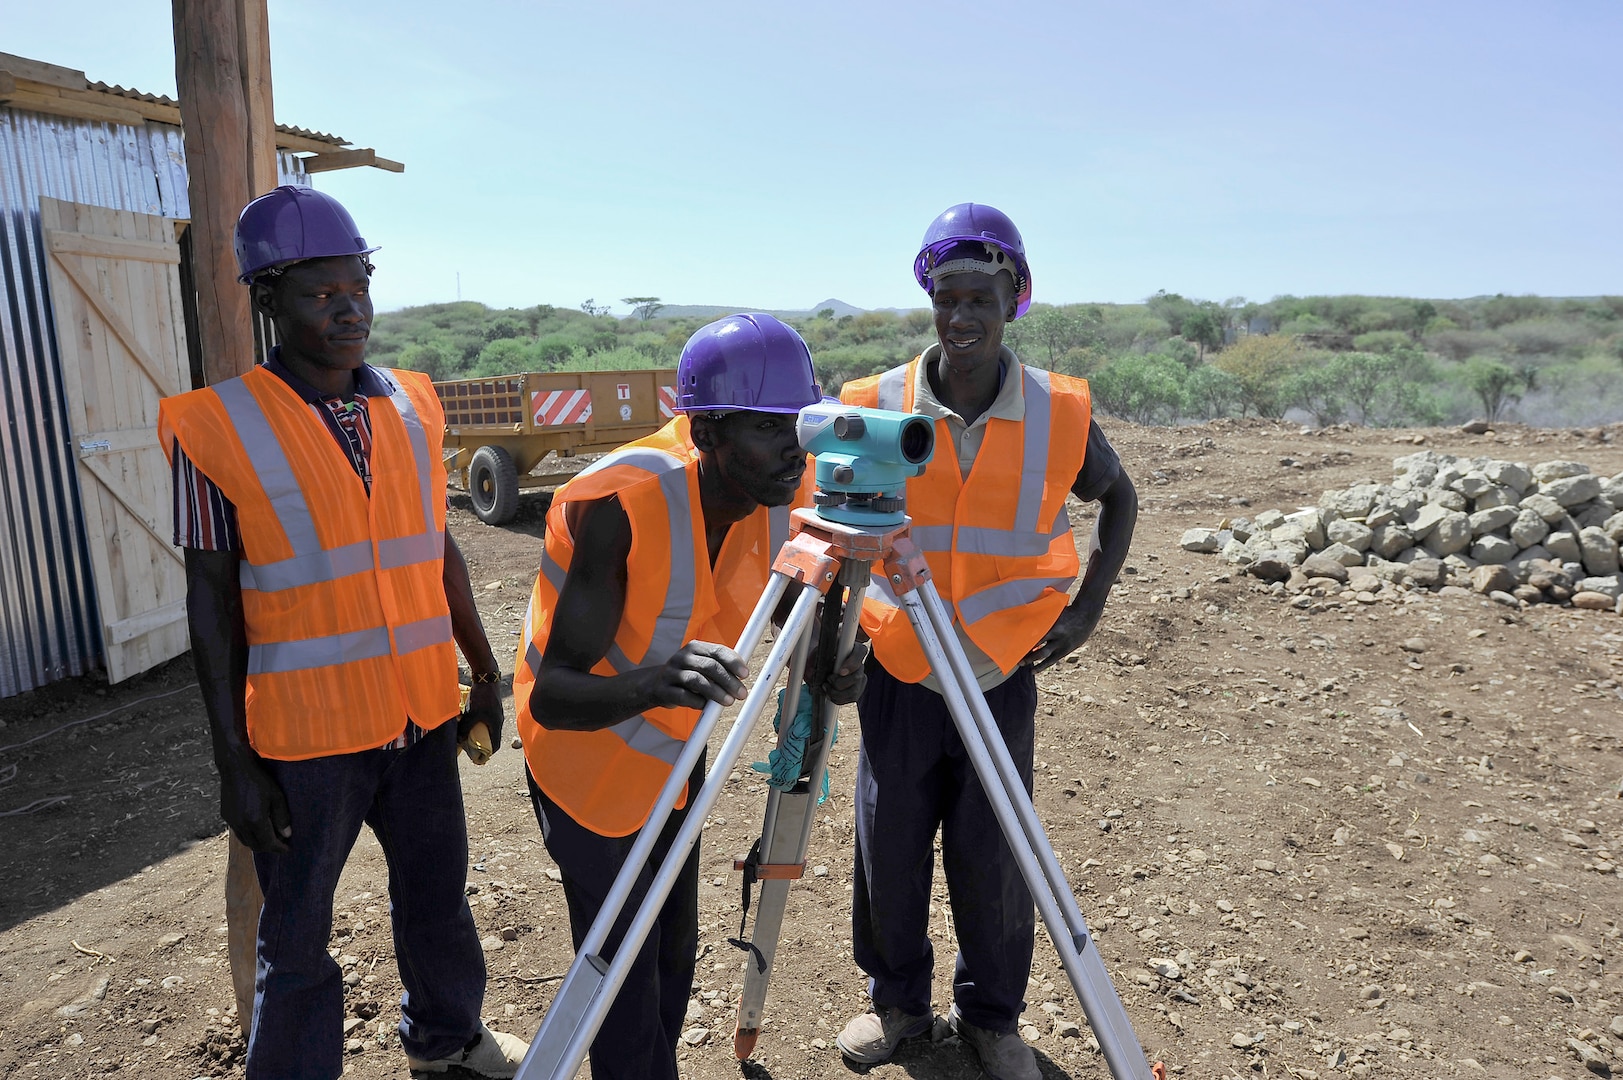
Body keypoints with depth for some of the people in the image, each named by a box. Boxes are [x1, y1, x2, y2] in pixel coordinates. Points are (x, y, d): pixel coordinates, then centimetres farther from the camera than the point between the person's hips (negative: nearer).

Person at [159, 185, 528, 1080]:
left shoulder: (411, 406, 3)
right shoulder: (219, 427, -10)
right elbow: (212, 597, -6)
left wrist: (485, 674, 13)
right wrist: (233, 763, -6)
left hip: (422, 714, 5)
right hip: (306, 732, -4)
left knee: (437, 891, 20)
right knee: (298, 932, 11)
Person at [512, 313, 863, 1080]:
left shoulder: (781, 497, -13)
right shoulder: (621, 504, -32)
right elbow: (552, 695, -33)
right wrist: (653, 684, -54)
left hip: (675, 753, 6)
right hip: (587, 759, -6)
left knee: (674, 950, 21)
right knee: (624, 968, 7)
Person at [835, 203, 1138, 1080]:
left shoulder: (1061, 412, -6)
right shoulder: (874, 406, -6)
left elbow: (1118, 498, 12)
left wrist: (1088, 606, 2)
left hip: (1002, 673, 0)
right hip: (895, 670, 1)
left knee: (993, 859, 8)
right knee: (888, 849, 12)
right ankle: (898, 999, 38)